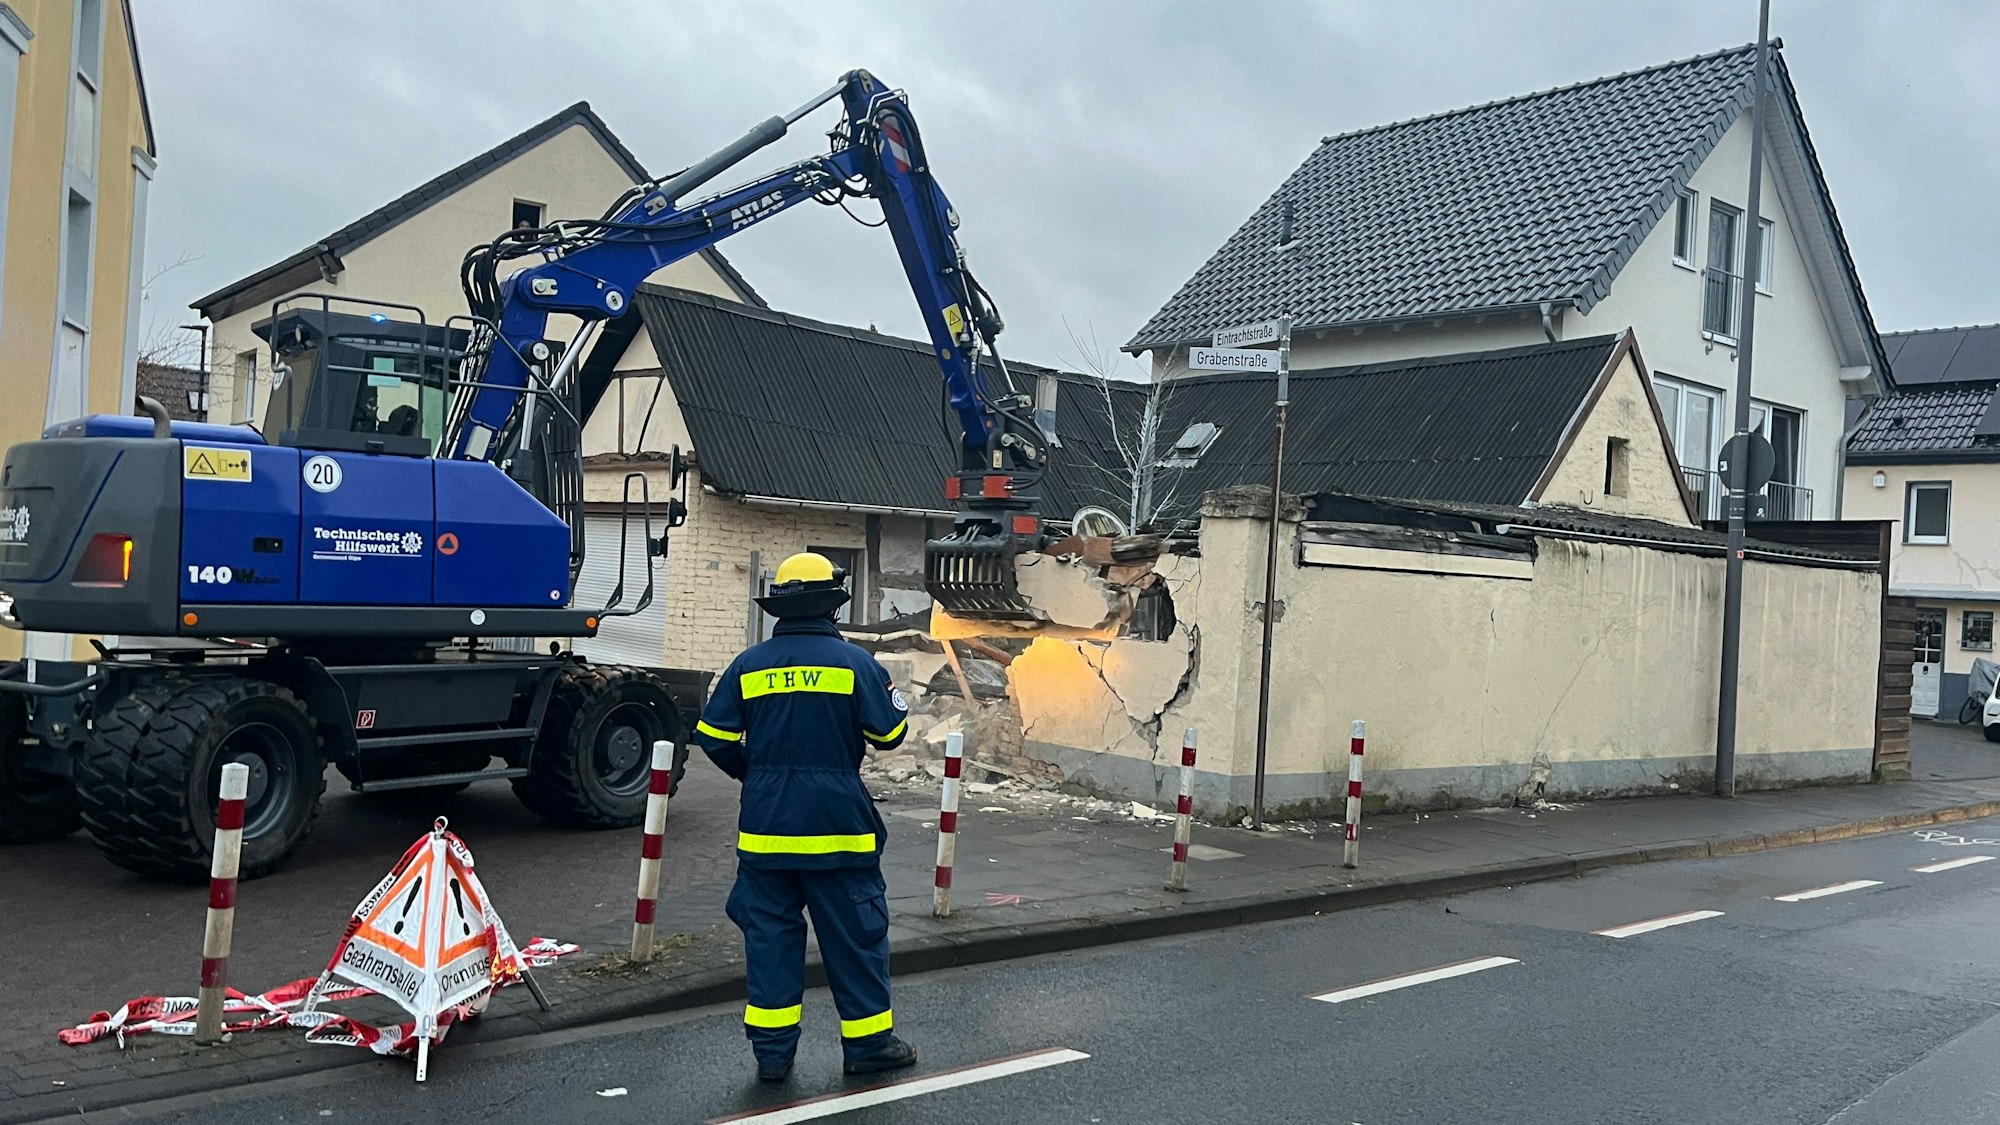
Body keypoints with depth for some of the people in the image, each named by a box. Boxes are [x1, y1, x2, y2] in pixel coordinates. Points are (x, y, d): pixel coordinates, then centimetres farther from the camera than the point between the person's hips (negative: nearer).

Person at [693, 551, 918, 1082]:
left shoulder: (748, 665, 1)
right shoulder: (854, 662, -7)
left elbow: (715, 738, 3)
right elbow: (888, 734, -4)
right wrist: (896, 701, 17)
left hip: (765, 826, 3)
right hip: (838, 825, -2)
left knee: (770, 933, 10)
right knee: (854, 934, 9)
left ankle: (773, 1050, 14)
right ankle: (868, 1042, 17)